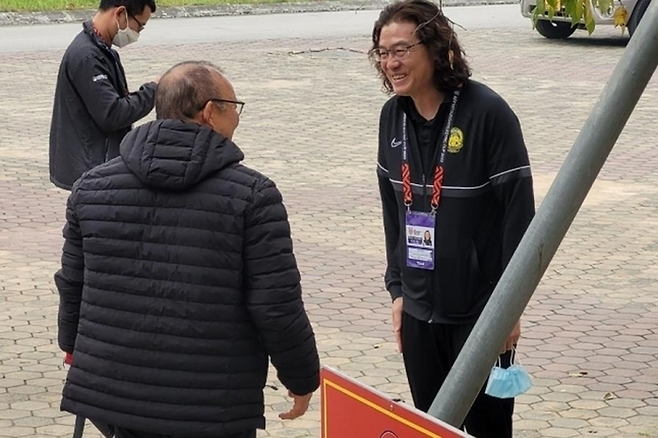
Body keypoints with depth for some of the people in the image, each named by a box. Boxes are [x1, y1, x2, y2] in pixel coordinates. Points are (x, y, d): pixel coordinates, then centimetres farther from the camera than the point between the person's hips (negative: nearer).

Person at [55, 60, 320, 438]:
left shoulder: (92, 187, 4)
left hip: (111, 393, 4)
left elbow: (73, 285, 13)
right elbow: (277, 307, -10)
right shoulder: (252, 195, -9)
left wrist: (74, 345, 32)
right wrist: (303, 378, 5)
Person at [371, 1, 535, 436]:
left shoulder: (487, 113, -15)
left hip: (479, 310, -5)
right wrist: (398, 287, 11)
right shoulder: (394, 116, 4)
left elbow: (519, 211, -13)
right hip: (419, 308, 5)